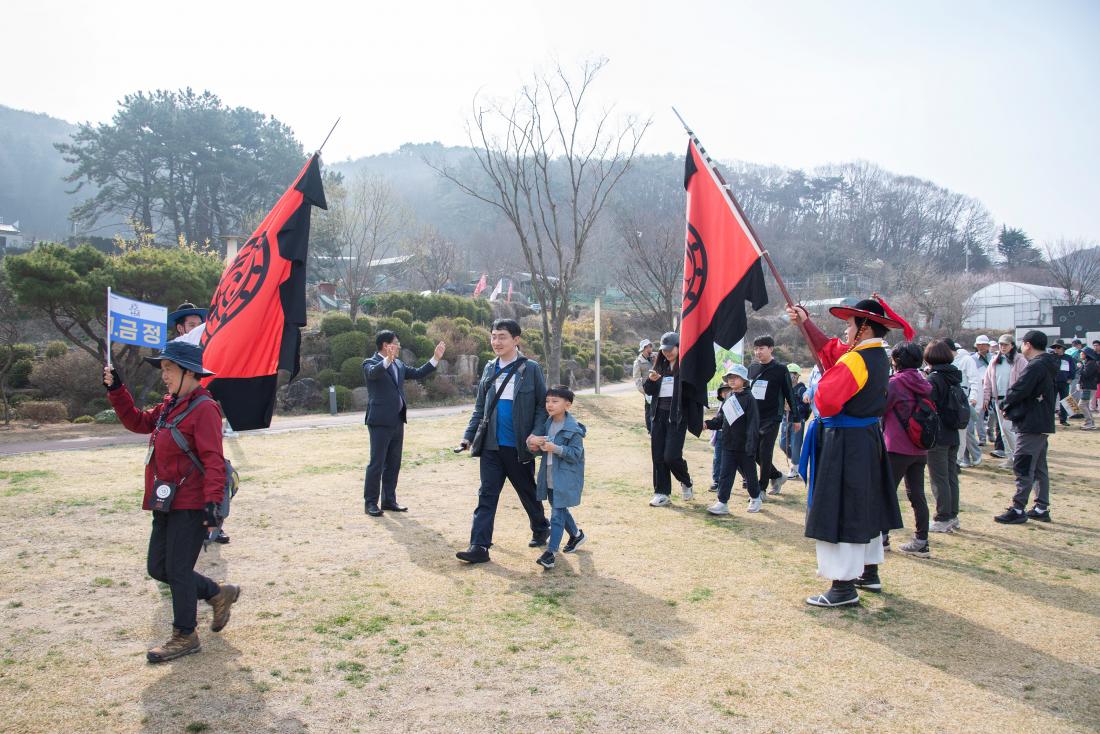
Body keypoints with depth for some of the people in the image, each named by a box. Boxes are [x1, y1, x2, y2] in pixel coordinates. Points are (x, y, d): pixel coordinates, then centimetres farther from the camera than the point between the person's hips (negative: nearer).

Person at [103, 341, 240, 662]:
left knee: (178, 570, -1)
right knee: (158, 568, 15)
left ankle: (185, 637, 15)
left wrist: (213, 502, -28)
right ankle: (219, 594, 30)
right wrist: (116, 391, 13)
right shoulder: (169, 405, 13)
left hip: (191, 506, -10)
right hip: (167, 504, 10)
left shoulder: (203, 408, -16)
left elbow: (213, 460, -21)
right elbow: (138, 421, 23)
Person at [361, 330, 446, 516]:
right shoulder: (370, 363, -8)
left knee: (393, 464, 12)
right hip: (380, 422, -8)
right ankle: (370, 502, 6)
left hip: (397, 421, 8)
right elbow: (373, 372, -30)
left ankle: (389, 500, 21)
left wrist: (436, 358, 8)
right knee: (376, 464, -2)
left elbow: (418, 373, 16)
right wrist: (388, 359, -48)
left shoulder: (398, 364, 15)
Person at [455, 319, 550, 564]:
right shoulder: (490, 369, 7)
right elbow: (480, 408, 12)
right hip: (491, 445, 3)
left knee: (527, 492, 13)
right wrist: (468, 436, 4)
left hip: (519, 446, -3)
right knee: (486, 495, 0)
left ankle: (541, 529, 37)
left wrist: (536, 434, -17)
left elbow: (542, 405, -5)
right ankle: (479, 546, 1)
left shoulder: (530, 369, -6)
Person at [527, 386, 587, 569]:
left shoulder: (573, 428, -16)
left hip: (565, 479, -8)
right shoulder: (547, 424, 6)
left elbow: (575, 454, -18)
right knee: (560, 509, 21)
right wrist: (533, 444, -8)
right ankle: (577, 535, 43)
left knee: (557, 513, -7)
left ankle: (551, 551, -3)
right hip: (550, 477, 8)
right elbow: (542, 449, 14)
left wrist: (555, 448, -28)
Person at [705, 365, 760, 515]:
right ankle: (722, 503, 3)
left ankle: (755, 498, 32)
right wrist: (708, 424, -6)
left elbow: (753, 423, -15)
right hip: (728, 445, 5)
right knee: (725, 474, 1)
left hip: (744, 446, -5)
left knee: (749, 473, 12)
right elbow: (720, 419, 12)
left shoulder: (749, 398, -11)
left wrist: (751, 444, -20)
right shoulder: (728, 398, 9)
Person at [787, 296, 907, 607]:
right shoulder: (879, 356, 8)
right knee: (864, 507, 20)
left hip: (845, 444, -10)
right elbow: (829, 348, 19)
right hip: (869, 439, 10)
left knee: (839, 512, -4)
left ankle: (844, 587, 1)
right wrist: (806, 323, 18)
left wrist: (822, 386, -8)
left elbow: (826, 402, -29)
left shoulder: (854, 361, -22)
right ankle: (870, 573, 33)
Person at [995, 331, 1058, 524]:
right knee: (1039, 467, 15)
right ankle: (1042, 508, 20)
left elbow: (1018, 391, -24)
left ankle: (1018, 510, -3)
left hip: (1030, 425, -10)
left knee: (1022, 467, -6)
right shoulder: (1049, 366, 14)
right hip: (1043, 424, 10)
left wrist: (1008, 403, -1)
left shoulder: (1036, 366, -18)